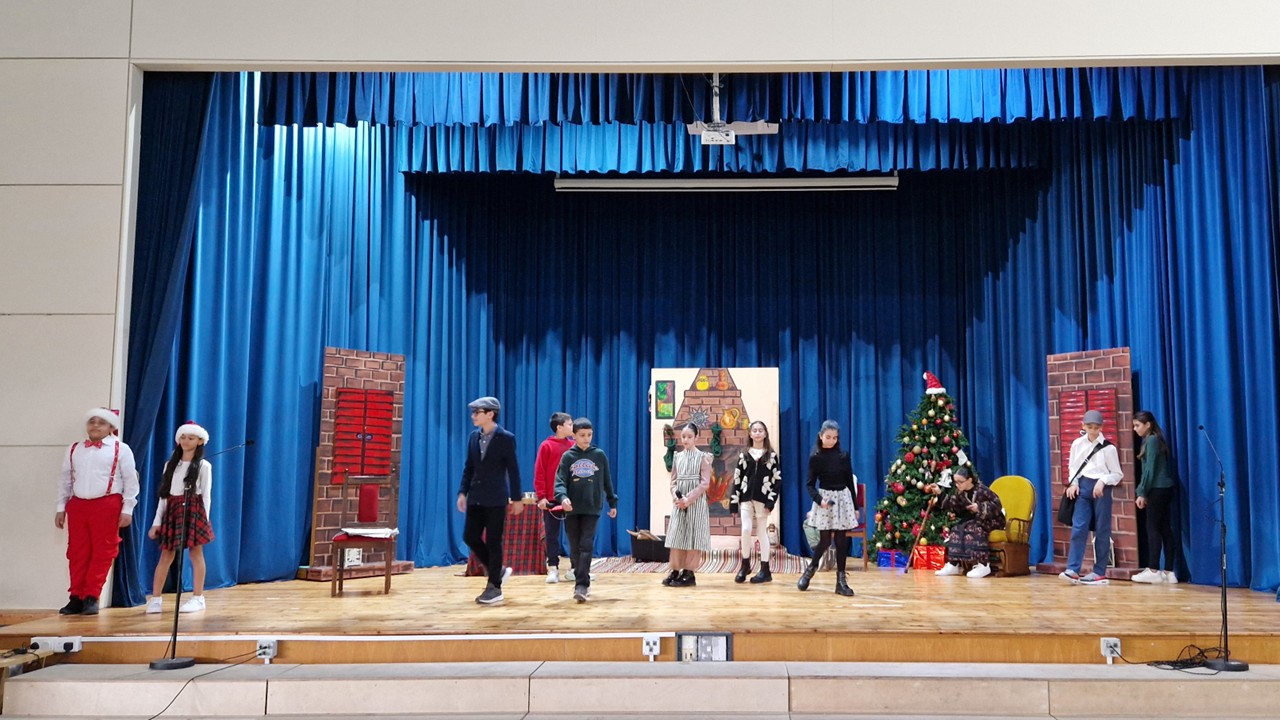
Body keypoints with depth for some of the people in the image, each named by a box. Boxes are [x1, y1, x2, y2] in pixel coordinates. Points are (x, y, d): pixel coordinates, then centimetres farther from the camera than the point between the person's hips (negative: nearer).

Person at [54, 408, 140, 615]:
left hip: (107, 505, -4)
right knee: (77, 553, 6)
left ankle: (91, 597, 3)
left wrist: (127, 509, -6)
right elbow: (65, 480, 17)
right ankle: (77, 597, 12)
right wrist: (60, 507, 12)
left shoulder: (121, 450, 2)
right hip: (77, 505, 4)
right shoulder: (74, 449, 15)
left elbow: (131, 481, 0)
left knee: (102, 553, -2)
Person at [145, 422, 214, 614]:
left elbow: (206, 495, -1)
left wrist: (204, 519, -8)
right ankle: (156, 599, 2)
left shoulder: (203, 466, 1)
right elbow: (163, 493, 11)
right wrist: (157, 521, 7)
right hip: (172, 511, 4)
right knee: (166, 555, 0)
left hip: (193, 511, -4)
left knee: (196, 553, -1)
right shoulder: (170, 464, 13)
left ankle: (197, 598, 5)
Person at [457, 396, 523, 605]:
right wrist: (463, 492, 5)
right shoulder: (474, 437, 7)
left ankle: (494, 587, 12)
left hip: (496, 499, -6)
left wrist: (517, 498, -6)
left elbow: (513, 470, -7)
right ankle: (498, 570, 25)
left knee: (493, 542, 0)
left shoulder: (505, 438, -9)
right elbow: (469, 467, 12)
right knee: (470, 537, 6)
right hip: (476, 498, 6)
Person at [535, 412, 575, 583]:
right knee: (552, 535, 4)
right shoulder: (546, 446, -4)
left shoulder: (573, 446, 6)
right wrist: (541, 496, -10)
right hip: (551, 499, -3)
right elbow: (539, 473, -6)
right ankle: (553, 569, 11)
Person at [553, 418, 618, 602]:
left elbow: (607, 481, 11)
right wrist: (562, 497, -25)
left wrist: (613, 503, 14)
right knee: (575, 548, 7)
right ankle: (581, 582, 19)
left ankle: (582, 585, -12)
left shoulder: (599, 455, 4)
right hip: (572, 509, 1)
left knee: (586, 546, -10)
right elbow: (560, 480, -6)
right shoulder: (568, 457, 2)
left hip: (592, 509, -1)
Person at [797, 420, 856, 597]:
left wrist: (855, 506, 8)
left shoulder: (843, 456, 3)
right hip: (824, 498, -2)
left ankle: (841, 581, 7)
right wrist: (819, 499, -21)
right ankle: (810, 569, 22)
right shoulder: (815, 458, -4)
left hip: (843, 498, 2)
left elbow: (850, 482, 7)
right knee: (825, 540, -3)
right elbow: (810, 484, -3)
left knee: (841, 540, 1)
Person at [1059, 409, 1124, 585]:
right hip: (1083, 487, 2)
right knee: (1078, 528, -6)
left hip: (1101, 489, -2)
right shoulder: (1077, 444, 5)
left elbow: (1117, 474, 0)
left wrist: (1102, 481, -16)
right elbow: (1072, 467, 12)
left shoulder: (1108, 448, -5)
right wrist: (1074, 483, -4)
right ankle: (1073, 570, -9)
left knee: (1101, 531, 4)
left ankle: (1099, 572, 10)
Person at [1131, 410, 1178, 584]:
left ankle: (1153, 571, -3)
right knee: (1165, 529, 6)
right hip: (1164, 488, 9)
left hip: (1158, 490, -9)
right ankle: (1168, 572, 7)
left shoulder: (1151, 440, -10)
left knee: (1153, 528, -5)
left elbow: (1150, 469, -15)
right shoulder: (1154, 440, 17)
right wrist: (1143, 491, 13)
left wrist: (1142, 492, -12)